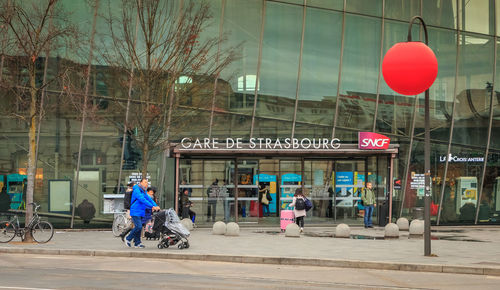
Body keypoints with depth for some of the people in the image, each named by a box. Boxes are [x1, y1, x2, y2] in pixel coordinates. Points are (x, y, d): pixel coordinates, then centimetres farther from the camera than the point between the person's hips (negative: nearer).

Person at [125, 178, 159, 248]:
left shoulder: (144, 192, 18)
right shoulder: (137, 190, -12)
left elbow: (149, 199, 11)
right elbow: (143, 200, -23)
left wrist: (156, 206, -5)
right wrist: (152, 206, -26)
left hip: (141, 212, 9)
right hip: (135, 212, -9)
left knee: (139, 227, 7)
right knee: (138, 227, -15)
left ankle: (137, 243, 10)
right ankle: (128, 239, -1)